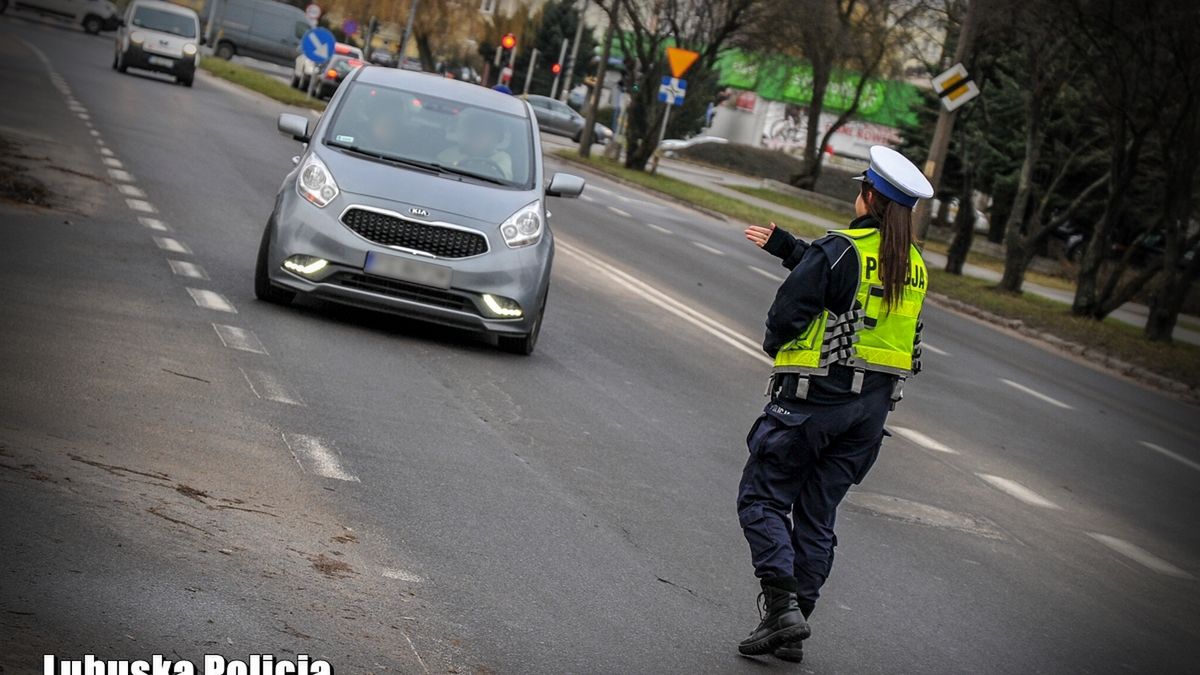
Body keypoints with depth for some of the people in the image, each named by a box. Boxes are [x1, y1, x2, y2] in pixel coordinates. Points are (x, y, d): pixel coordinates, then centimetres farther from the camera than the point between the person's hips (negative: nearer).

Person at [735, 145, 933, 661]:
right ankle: (793, 628, 14)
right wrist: (782, 244, 27)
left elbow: (785, 313, -14)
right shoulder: (914, 265, 7)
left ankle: (781, 607, -10)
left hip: (812, 400, -7)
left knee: (762, 498, 3)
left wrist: (777, 349, 8)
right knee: (818, 515, 12)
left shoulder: (841, 249, -14)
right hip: (873, 405, 7)